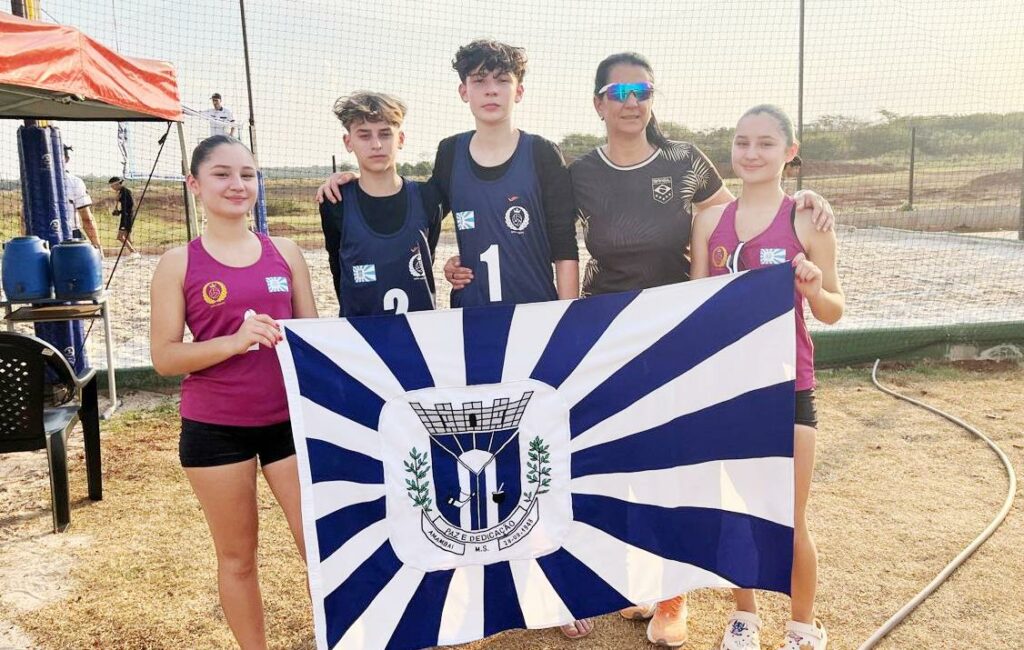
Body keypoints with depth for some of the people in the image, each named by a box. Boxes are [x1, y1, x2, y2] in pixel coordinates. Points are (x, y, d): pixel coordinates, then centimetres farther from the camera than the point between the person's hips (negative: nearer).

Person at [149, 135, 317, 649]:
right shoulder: (179, 264, -3)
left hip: (289, 419, 2)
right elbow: (163, 356, -7)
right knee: (237, 556, 12)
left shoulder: (285, 252, 4)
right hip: (214, 428, -2)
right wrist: (235, 341, -21)